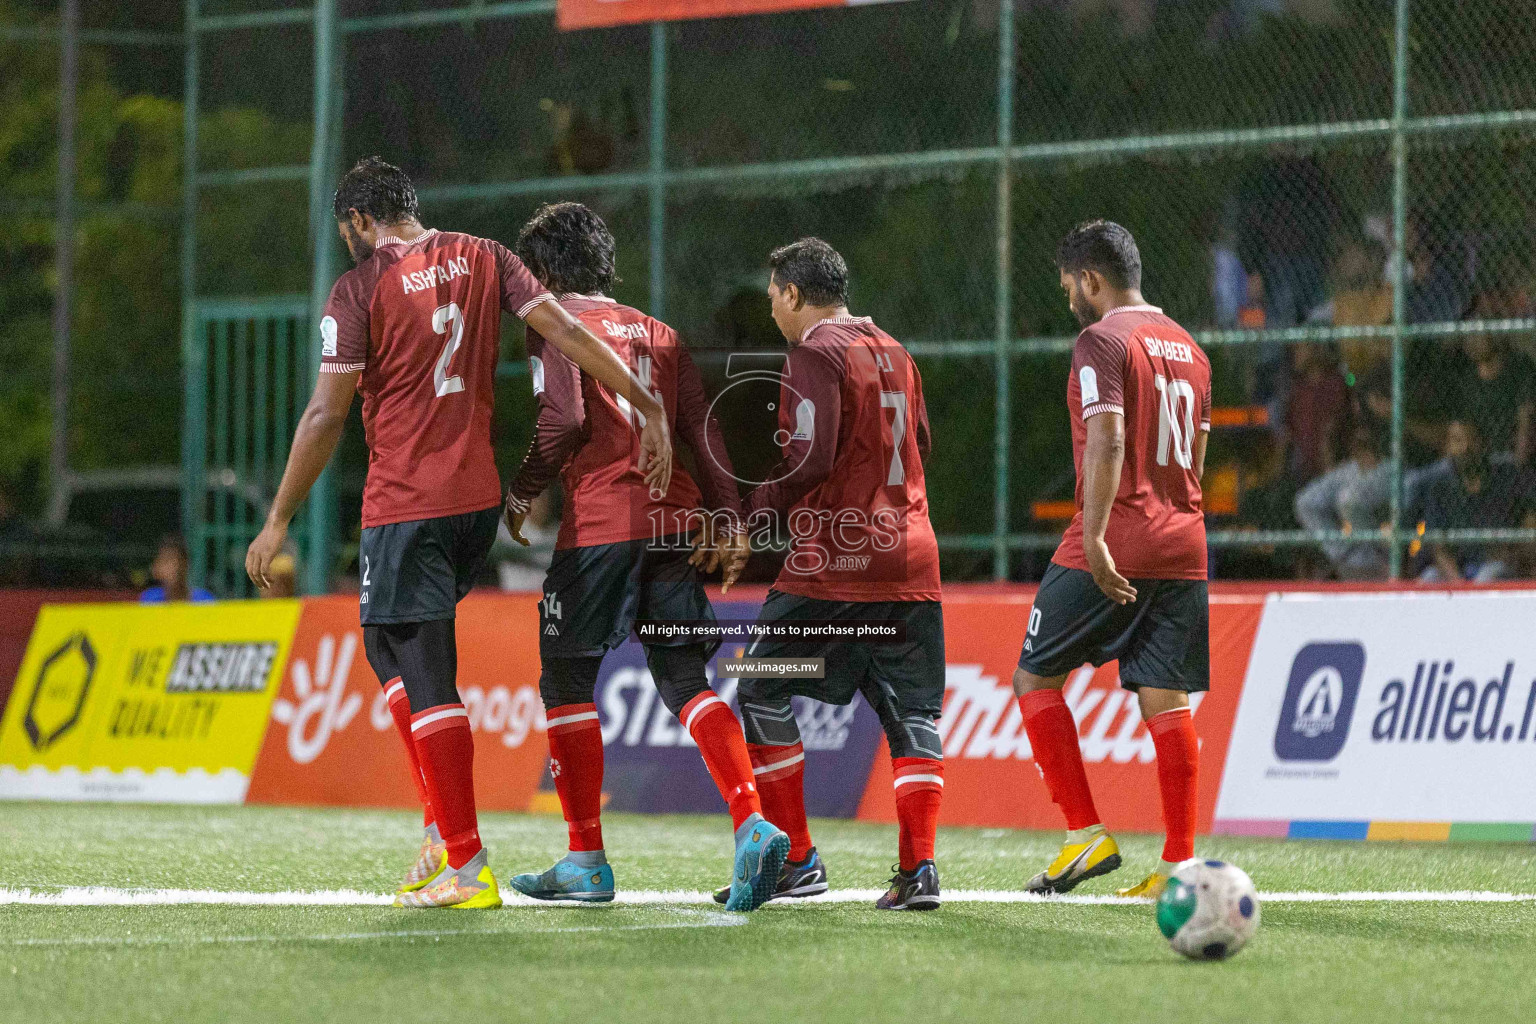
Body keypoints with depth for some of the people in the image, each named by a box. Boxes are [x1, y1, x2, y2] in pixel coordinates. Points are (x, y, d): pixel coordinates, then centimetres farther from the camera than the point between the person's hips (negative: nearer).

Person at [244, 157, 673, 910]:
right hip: (481, 497, 7)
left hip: (405, 506, -7)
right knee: (394, 644, 22)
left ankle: (466, 868, -9)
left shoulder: (359, 290, -6)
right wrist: (648, 407, 3)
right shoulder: (482, 259, 8)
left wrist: (279, 521, -4)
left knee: (425, 678, -5)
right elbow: (565, 331, 0)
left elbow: (326, 415, -9)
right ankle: (443, 829, 13)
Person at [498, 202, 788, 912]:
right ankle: (752, 822, -17)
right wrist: (726, 522, 11)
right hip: (676, 514, 6)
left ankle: (587, 862, 6)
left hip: (601, 520, -6)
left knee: (566, 680, 7)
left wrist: (522, 492, 0)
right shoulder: (658, 333, 20)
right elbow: (702, 427, 13)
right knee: (685, 678, 5)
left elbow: (565, 419, -13)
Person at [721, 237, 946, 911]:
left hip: (834, 562, -7)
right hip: (910, 559, 7)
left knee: (764, 695, 5)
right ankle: (918, 869, -3)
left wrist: (749, 515, -8)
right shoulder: (893, 354, 16)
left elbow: (809, 462, -17)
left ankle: (794, 861, 3)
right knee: (911, 711, 7)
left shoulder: (814, 355, -8)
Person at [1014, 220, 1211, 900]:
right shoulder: (1188, 349, 17)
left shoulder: (1102, 341, -8)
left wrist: (1094, 539, -24)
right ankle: (1179, 864, 0)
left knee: (1035, 676, 5)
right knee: (1166, 702, 5)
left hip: (1112, 549, -7)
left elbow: (1108, 442, -20)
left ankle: (1086, 835, -2)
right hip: (1184, 549, 7)